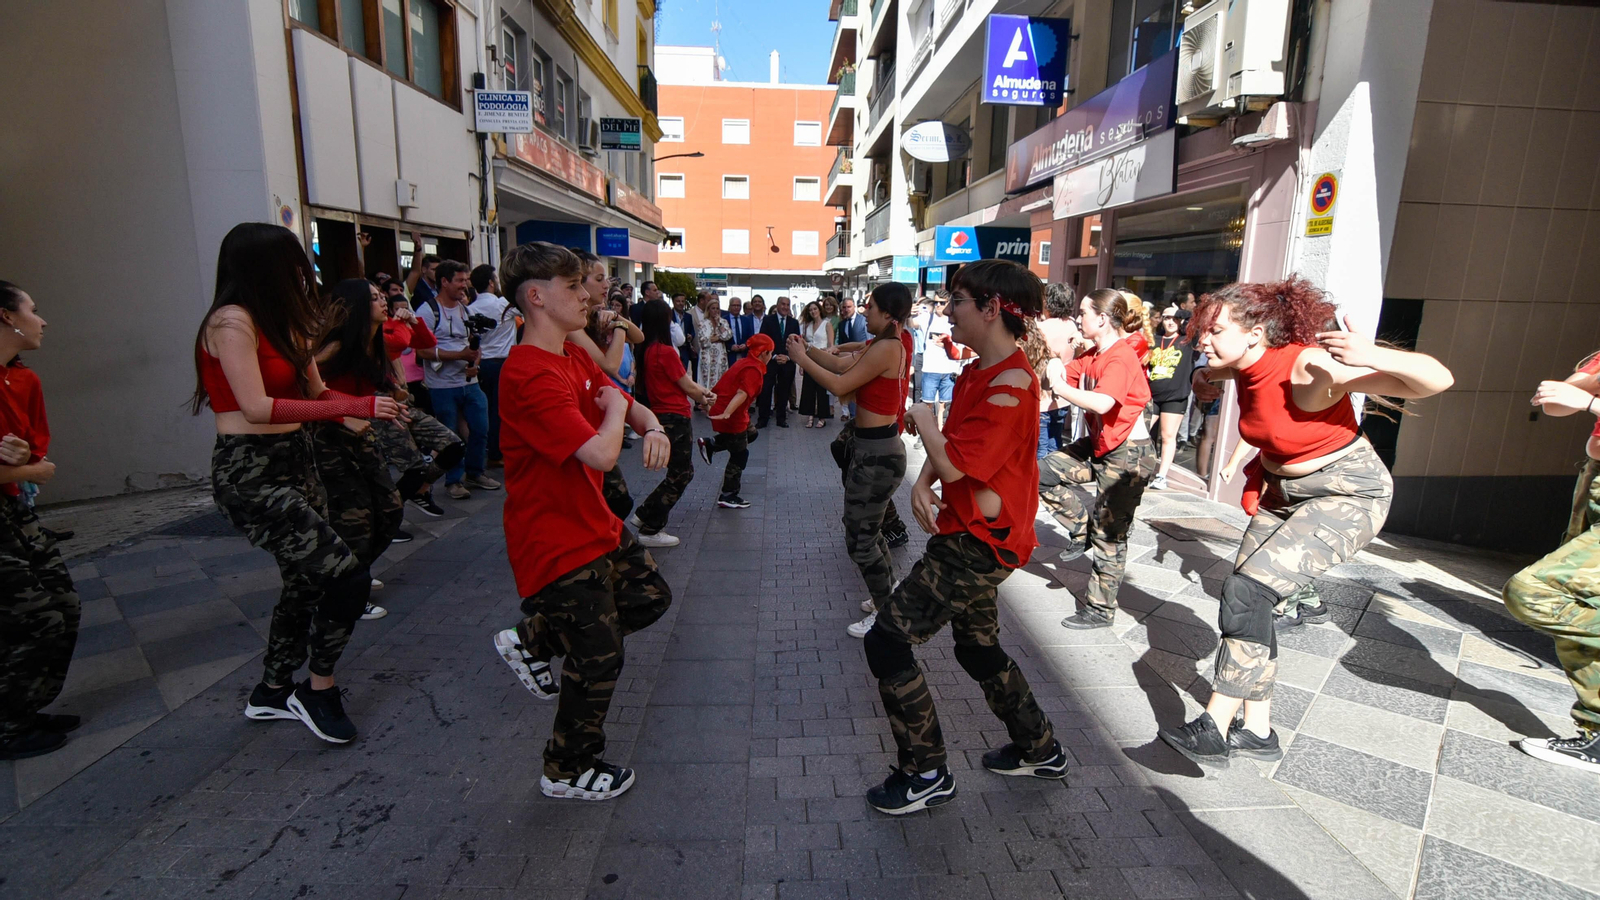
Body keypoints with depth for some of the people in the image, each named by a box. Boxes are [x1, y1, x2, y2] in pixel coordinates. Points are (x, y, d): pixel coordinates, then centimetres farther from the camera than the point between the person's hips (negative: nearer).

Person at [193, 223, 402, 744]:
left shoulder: (278, 324, 15)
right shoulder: (232, 321, -14)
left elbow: (314, 392, 12)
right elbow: (257, 408, -24)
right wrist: (351, 406, -27)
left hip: (293, 463, 10)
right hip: (251, 473, -10)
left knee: (307, 582, 16)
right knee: (348, 578, -15)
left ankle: (272, 692, 35)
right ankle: (319, 691, 6)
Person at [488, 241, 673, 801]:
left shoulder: (574, 358, 4)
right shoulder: (530, 377, -27)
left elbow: (625, 403, 13)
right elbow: (602, 453, -36)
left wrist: (652, 427, -11)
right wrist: (615, 406, -14)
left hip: (595, 525, 9)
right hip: (557, 544, -9)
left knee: (650, 598, 19)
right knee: (599, 659, 4)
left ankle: (530, 641, 30)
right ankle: (568, 772, 30)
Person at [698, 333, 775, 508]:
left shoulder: (744, 363, 11)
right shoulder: (754, 370, -18)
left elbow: (723, 386, 22)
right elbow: (742, 393, -32)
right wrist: (726, 413, -43)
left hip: (721, 408, 10)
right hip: (731, 417, -10)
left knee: (751, 433, 26)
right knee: (739, 456, 2)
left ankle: (709, 445, 19)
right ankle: (728, 497, 12)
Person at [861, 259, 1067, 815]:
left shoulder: (1010, 385, -22)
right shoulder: (977, 374, 10)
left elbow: (955, 463, -26)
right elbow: (946, 450, 12)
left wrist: (922, 417, -9)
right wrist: (922, 483, -8)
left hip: (979, 541, -10)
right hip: (967, 535, 10)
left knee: (887, 641, -6)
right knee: (977, 647, 24)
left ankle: (926, 774, 10)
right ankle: (1040, 750, 43)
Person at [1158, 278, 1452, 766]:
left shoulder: (1310, 369, -29)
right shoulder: (1243, 369, -6)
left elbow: (1437, 379, -32)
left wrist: (1373, 356, -49)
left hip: (1347, 494, -8)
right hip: (1283, 491, 8)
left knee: (1247, 591, -21)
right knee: (1248, 599, 6)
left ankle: (1214, 730, -12)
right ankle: (1258, 731, 20)